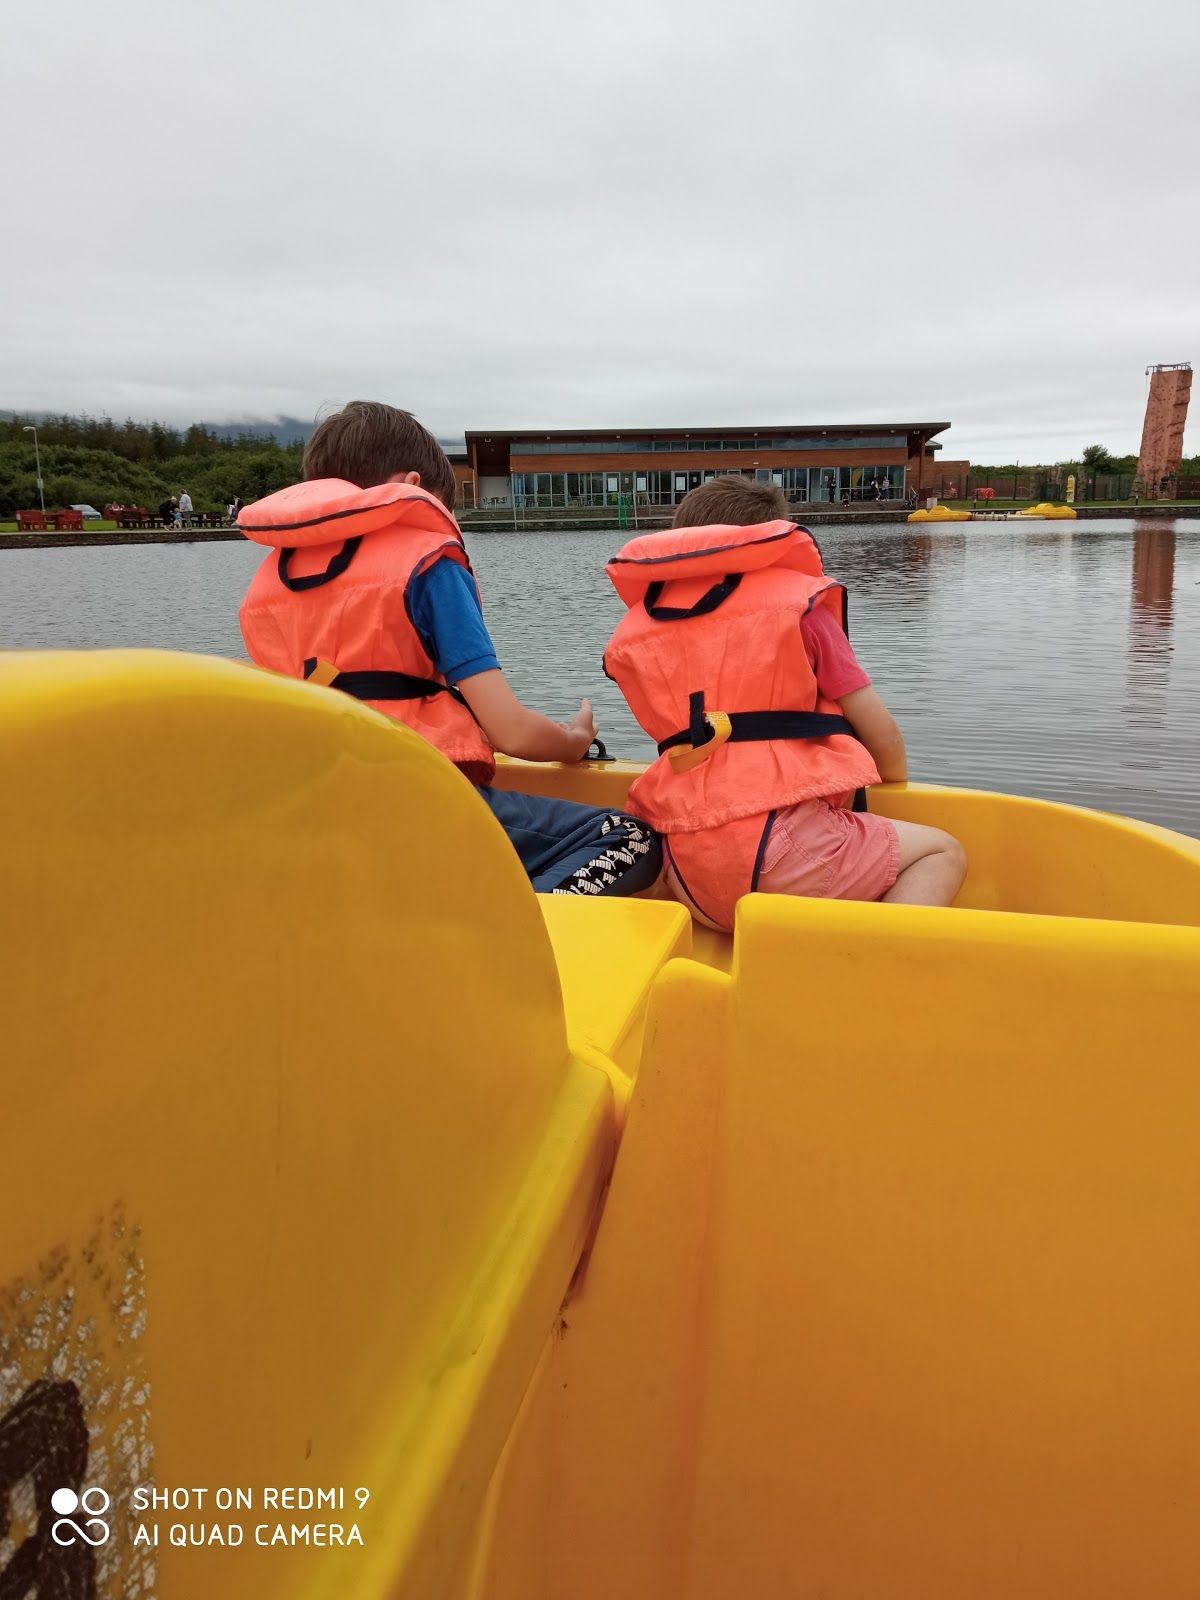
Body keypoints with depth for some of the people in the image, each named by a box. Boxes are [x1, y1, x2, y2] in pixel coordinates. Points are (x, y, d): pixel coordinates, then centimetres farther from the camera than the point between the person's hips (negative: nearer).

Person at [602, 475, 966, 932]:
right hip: (778, 849, -5)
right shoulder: (796, 602, 3)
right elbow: (882, 737, 6)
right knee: (941, 852, 14)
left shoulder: (631, 637, 12)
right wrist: (895, 781, 27)